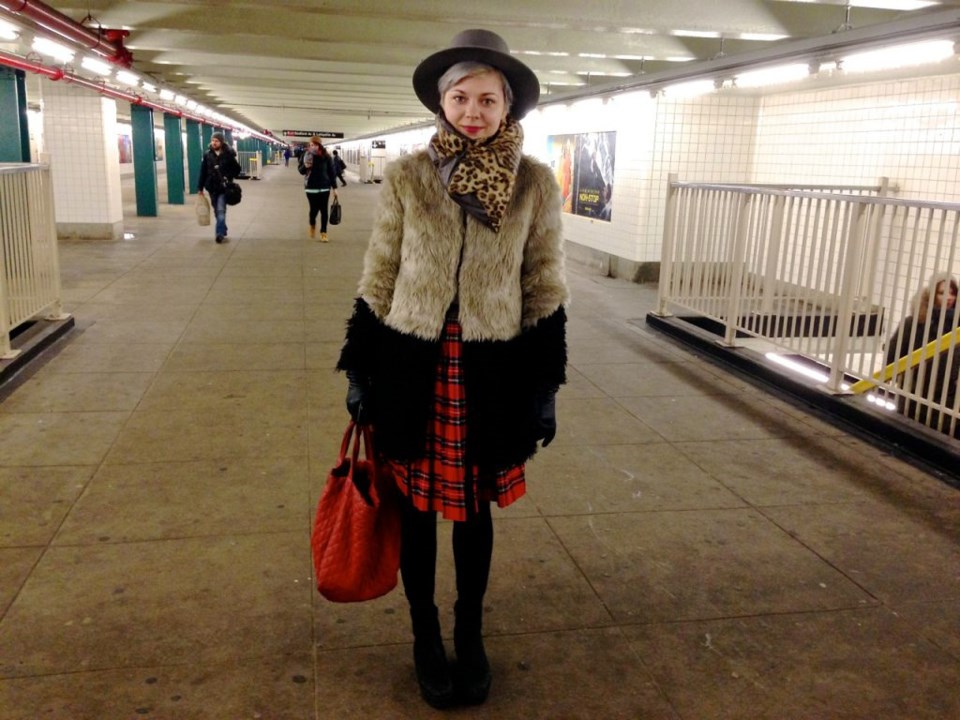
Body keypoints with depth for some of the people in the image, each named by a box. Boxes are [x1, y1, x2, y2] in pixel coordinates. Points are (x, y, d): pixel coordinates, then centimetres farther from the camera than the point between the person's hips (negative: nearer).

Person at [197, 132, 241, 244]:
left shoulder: (228, 154, -6)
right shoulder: (207, 154, 1)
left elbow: (237, 169, 3)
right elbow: (203, 172, 4)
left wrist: (229, 178, -13)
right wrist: (200, 187, 4)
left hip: (224, 187, -4)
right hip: (212, 187, 4)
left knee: (221, 210, -12)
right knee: (217, 211, 12)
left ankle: (220, 233, -13)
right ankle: (222, 231, 26)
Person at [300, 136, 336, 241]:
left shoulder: (326, 156, -4)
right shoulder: (306, 155, -2)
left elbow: (332, 172, 0)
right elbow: (301, 170, 6)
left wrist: (334, 187, -2)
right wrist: (305, 167, -17)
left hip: (324, 187, 0)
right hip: (311, 187, 0)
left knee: (324, 210, 1)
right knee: (314, 209, 1)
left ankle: (323, 233, 11)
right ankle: (312, 225, 33)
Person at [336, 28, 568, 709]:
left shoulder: (535, 182, -3)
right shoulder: (406, 176, -3)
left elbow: (545, 289, 2)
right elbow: (378, 279, 2)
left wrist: (546, 384, 1)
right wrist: (361, 372, 2)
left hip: (492, 370, 0)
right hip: (414, 366, 0)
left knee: (475, 507, 15)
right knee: (418, 506, 12)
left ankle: (471, 636, 37)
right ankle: (425, 636, 34)